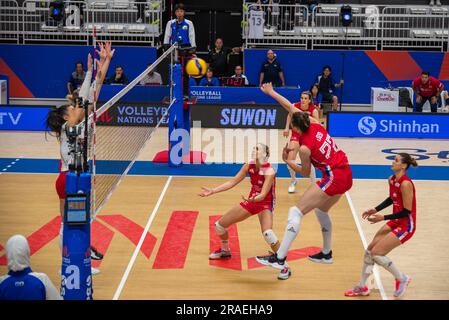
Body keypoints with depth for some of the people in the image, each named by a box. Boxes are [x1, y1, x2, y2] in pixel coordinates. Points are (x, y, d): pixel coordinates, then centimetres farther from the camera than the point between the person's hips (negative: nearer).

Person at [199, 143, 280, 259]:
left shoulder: (269, 171, -24)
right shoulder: (248, 166, -7)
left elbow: (263, 195, -32)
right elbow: (232, 182, 1)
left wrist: (254, 199, -54)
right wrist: (213, 191, -5)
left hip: (265, 203, -7)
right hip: (251, 200, 7)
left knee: (267, 233, -35)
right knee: (219, 225, 8)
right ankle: (225, 250, 36)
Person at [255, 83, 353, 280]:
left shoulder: (305, 148, -14)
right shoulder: (314, 124, 3)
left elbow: (306, 173, 2)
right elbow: (290, 106, 14)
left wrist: (288, 162, 9)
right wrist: (271, 92, 19)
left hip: (333, 178, -9)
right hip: (346, 174, 9)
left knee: (296, 212, -10)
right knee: (321, 210, 30)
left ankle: (279, 259, -17)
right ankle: (326, 254, 41)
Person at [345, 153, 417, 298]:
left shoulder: (406, 184, -25)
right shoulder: (391, 180, 1)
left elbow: (407, 211, -24)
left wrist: (383, 218, -24)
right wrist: (375, 210, 9)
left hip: (406, 225, -9)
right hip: (395, 222, 9)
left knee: (376, 253, -10)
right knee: (370, 250, 7)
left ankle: (402, 279, 11)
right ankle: (361, 287, 22)